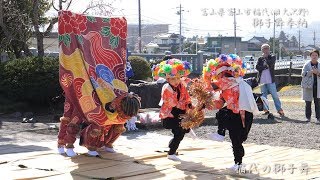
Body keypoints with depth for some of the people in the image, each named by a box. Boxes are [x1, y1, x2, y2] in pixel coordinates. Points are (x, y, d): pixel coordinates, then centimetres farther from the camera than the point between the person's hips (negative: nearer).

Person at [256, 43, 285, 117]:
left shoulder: (272, 57, 7)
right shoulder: (260, 59, 13)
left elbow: (270, 64, -13)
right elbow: (257, 67, -2)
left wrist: (265, 57, -3)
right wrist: (265, 67, -12)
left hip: (270, 80, -3)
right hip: (262, 80, 3)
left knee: (275, 95, -4)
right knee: (263, 96, 5)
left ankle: (279, 110, 0)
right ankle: (266, 110, 12)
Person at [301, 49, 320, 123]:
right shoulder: (307, 65, 1)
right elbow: (303, 74, -7)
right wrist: (311, 72, -18)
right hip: (308, 86, -1)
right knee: (308, 103, 5)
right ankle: (308, 117, 15)